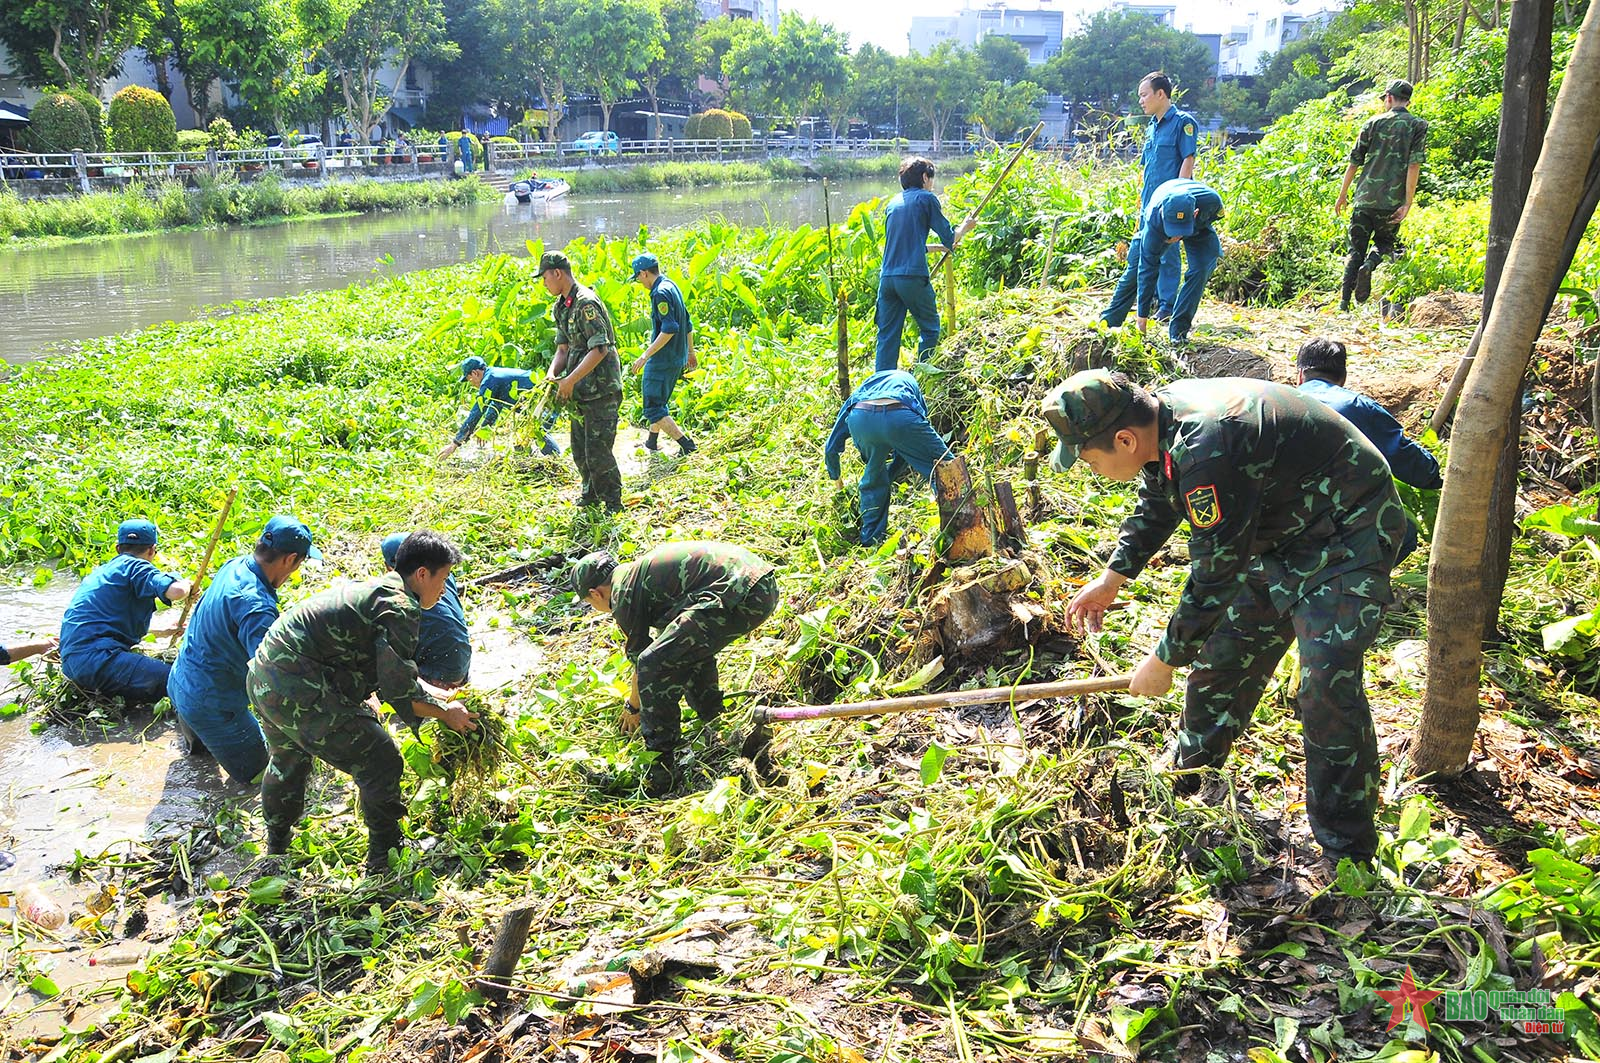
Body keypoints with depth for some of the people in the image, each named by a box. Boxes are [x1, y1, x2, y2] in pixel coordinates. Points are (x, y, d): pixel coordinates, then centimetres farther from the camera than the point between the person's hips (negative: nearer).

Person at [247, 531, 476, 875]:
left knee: (287, 760, 35)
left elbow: (389, 670, 29)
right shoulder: (400, 607, -13)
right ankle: (384, 860, 11)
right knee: (381, 763, 0)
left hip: (263, 678, 11)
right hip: (299, 692, -11)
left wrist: (438, 695, 29)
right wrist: (445, 712, -1)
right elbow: (399, 691, -15)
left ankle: (276, 847, 55)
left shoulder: (376, 590, 18)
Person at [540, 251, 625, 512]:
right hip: (581, 392, 9)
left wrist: (570, 380, -23)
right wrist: (552, 376, -4)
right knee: (580, 450, 15)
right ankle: (591, 495, 31)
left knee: (597, 451, -8)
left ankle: (613, 504, 3)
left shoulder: (586, 303, -18)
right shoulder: (561, 307, 12)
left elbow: (599, 349, -24)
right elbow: (563, 347, 14)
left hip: (601, 390, -9)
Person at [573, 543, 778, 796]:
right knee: (691, 643, 33)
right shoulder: (639, 570, 30)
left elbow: (639, 657, 13)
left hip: (740, 598, -10)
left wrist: (633, 707, 32)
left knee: (654, 664, -8)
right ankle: (710, 715, 39)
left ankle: (662, 763, -2)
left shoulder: (623, 596, 3)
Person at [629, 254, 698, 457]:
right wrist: (690, 351, 28)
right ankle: (652, 440, 38)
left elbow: (669, 329, -27)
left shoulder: (660, 293, -19)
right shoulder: (672, 286, 11)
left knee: (653, 408, -5)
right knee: (657, 401, 24)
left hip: (662, 361, -10)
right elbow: (688, 324, 18)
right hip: (677, 358, 10)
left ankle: (686, 444, -10)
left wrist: (646, 355, -26)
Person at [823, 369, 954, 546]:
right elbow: (910, 447, 47)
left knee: (873, 479, 27)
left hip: (860, 418, 2)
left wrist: (835, 478, 60)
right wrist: (889, 477, 59)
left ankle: (870, 540, 33)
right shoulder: (909, 381, 44)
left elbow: (831, 448, 42)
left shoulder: (858, 393, 43)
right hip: (899, 418, -2)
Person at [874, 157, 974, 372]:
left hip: (887, 278, 6)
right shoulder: (927, 199, 2)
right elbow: (949, 240, 2)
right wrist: (964, 228, 22)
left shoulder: (894, 202, 20)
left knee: (887, 335, 5)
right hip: (913, 276, -6)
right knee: (930, 329, 10)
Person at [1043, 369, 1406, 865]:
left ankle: (1348, 856, -3)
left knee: (1327, 689, -17)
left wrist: (1164, 661, -16)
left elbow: (1213, 579, -28)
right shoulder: (1163, 419, -7)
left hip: (1347, 538, -10)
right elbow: (1156, 506, 15)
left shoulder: (1206, 453, -37)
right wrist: (1111, 578, 12)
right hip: (1280, 533, 10)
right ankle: (1187, 782, 34)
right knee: (1223, 657, 14)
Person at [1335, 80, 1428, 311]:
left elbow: (1354, 162, 5)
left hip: (1365, 197, 1)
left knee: (1356, 250, 8)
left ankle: (1344, 302, -1)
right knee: (1384, 242, 19)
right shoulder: (1418, 126, 2)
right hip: (1392, 201, -1)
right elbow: (1414, 166, -8)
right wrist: (1408, 204, -9)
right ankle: (1369, 265, -16)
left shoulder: (1374, 122, 6)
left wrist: (1343, 195, 15)